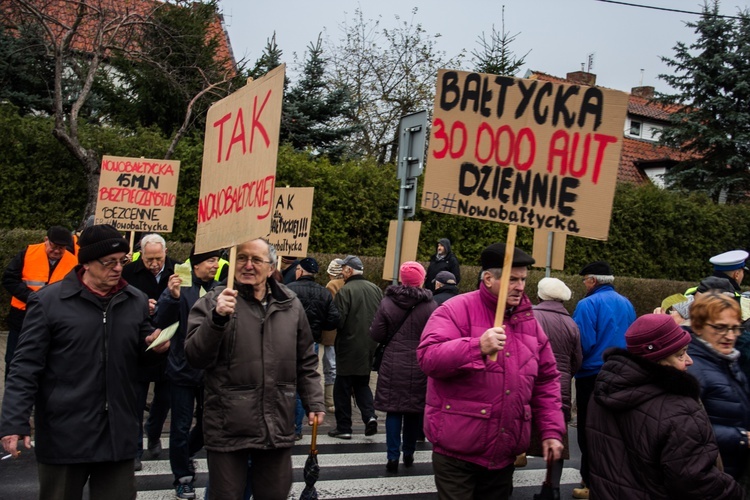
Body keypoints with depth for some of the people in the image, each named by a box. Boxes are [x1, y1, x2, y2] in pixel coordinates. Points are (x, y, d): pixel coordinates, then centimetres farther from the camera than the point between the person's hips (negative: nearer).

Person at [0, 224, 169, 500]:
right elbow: (26, 368, -6)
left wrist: (156, 347, -5)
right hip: (64, 435, -3)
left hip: (118, 433, 3)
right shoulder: (48, 301, -6)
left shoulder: (137, 301, 6)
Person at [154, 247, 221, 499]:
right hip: (183, 368, -3)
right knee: (181, 427, 5)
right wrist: (172, 296, -37)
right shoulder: (180, 287, -7)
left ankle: (185, 454, 42)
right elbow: (161, 320, -19)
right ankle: (183, 477, 24)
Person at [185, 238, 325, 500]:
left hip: (277, 427, 3)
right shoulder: (213, 302, -3)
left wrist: (314, 402, 10)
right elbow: (196, 358, -13)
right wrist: (217, 318, -25)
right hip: (228, 427, -2)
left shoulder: (290, 305, 7)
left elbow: (306, 362, 15)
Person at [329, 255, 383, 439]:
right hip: (370, 348, 6)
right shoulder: (376, 289, 3)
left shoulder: (345, 291, -16)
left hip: (349, 347, -6)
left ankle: (343, 427, 13)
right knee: (362, 383, 21)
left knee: (342, 388, 7)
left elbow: (338, 320, -17)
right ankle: (369, 415, 2)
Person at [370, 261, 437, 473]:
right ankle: (409, 453, 26)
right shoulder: (431, 306, -9)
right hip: (420, 366, 0)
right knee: (414, 410, 14)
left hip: (393, 365, 0)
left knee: (393, 410, 7)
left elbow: (376, 334, -5)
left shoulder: (387, 302, -6)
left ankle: (393, 457, 3)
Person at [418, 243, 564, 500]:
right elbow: (428, 358, -22)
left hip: (504, 454, 6)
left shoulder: (528, 321, 10)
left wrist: (551, 430, 6)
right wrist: (477, 346, -34)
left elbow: (546, 381, 14)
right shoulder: (457, 310, -9)